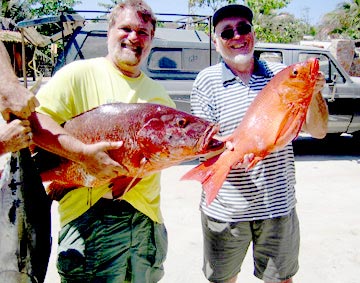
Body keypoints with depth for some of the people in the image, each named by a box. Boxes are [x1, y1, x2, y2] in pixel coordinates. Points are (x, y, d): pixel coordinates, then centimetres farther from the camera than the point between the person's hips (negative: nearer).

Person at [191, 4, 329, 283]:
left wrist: (314, 94, -18)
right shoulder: (207, 80, -2)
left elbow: (318, 131, 1)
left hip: (279, 204, 2)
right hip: (225, 207, -1)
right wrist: (228, 153, -27)